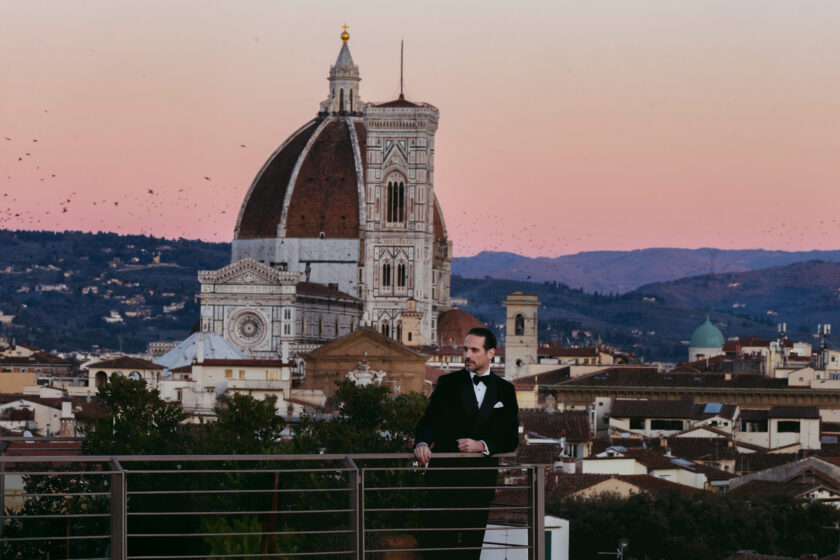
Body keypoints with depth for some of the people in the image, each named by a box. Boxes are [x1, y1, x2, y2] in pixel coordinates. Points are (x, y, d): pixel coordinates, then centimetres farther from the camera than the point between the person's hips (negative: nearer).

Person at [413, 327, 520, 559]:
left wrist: (482, 445, -13)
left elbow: (511, 438, 5)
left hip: (481, 478, 1)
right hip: (445, 474, -1)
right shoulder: (448, 383, 5)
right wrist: (422, 443, -23)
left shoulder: (505, 391, 9)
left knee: (472, 541, 3)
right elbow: (428, 422, 0)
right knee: (436, 540, -8)